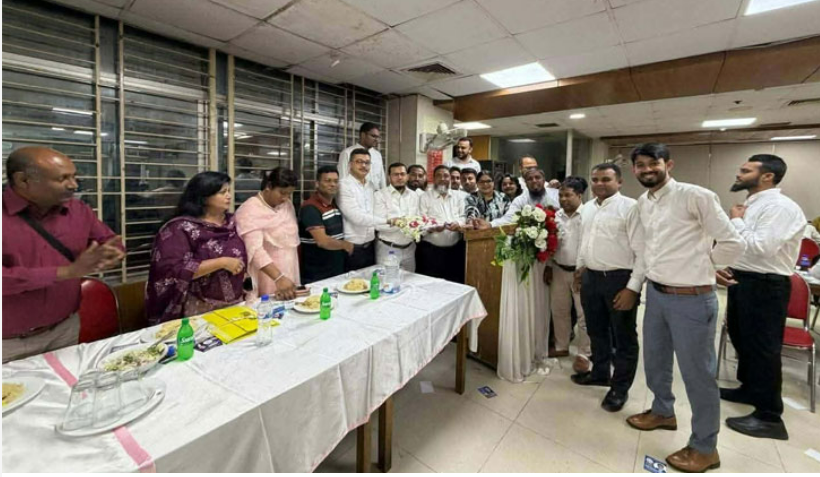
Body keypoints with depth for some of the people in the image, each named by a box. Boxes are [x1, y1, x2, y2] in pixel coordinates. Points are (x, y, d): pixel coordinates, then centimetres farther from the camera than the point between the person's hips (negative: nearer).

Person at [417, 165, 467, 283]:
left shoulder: (458, 196, 14)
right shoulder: (425, 197, 2)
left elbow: (463, 216, 10)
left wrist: (458, 224, -14)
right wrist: (432, 227, -26)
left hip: (455, 249, 4)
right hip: (430, 250, -3)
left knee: (455, 283, 10)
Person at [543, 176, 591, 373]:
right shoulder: (556, 216, 7)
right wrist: (548, 267, 11)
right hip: (559, 270, 6)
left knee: (584, 315, 5)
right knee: (559, 310, 15)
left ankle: (583, 355, 19)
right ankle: (561, 347, 32)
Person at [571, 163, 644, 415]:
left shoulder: (630, 207, -13)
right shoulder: (587, 208, 10)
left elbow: (642, 252, -16)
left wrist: (633, 288, -19)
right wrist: (579, 267, 19)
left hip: (620, 279, -6)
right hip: (590, 277, 7)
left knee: (623, 337, 10)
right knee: (596, 331, 21)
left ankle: (620, 388, 28)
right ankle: (600, 372, 42)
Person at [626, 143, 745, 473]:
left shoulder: (696, 196, -14)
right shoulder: (642, 203, 8)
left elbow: (733, 245, -11)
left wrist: (697, 265, 0)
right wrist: (658, 270, 12)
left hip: (692, 299, -7)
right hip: (655, 293, 7)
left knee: (697, 373, 9)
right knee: (655, 361, 22)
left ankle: (705, 448, 30)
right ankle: (663, 411, 47)